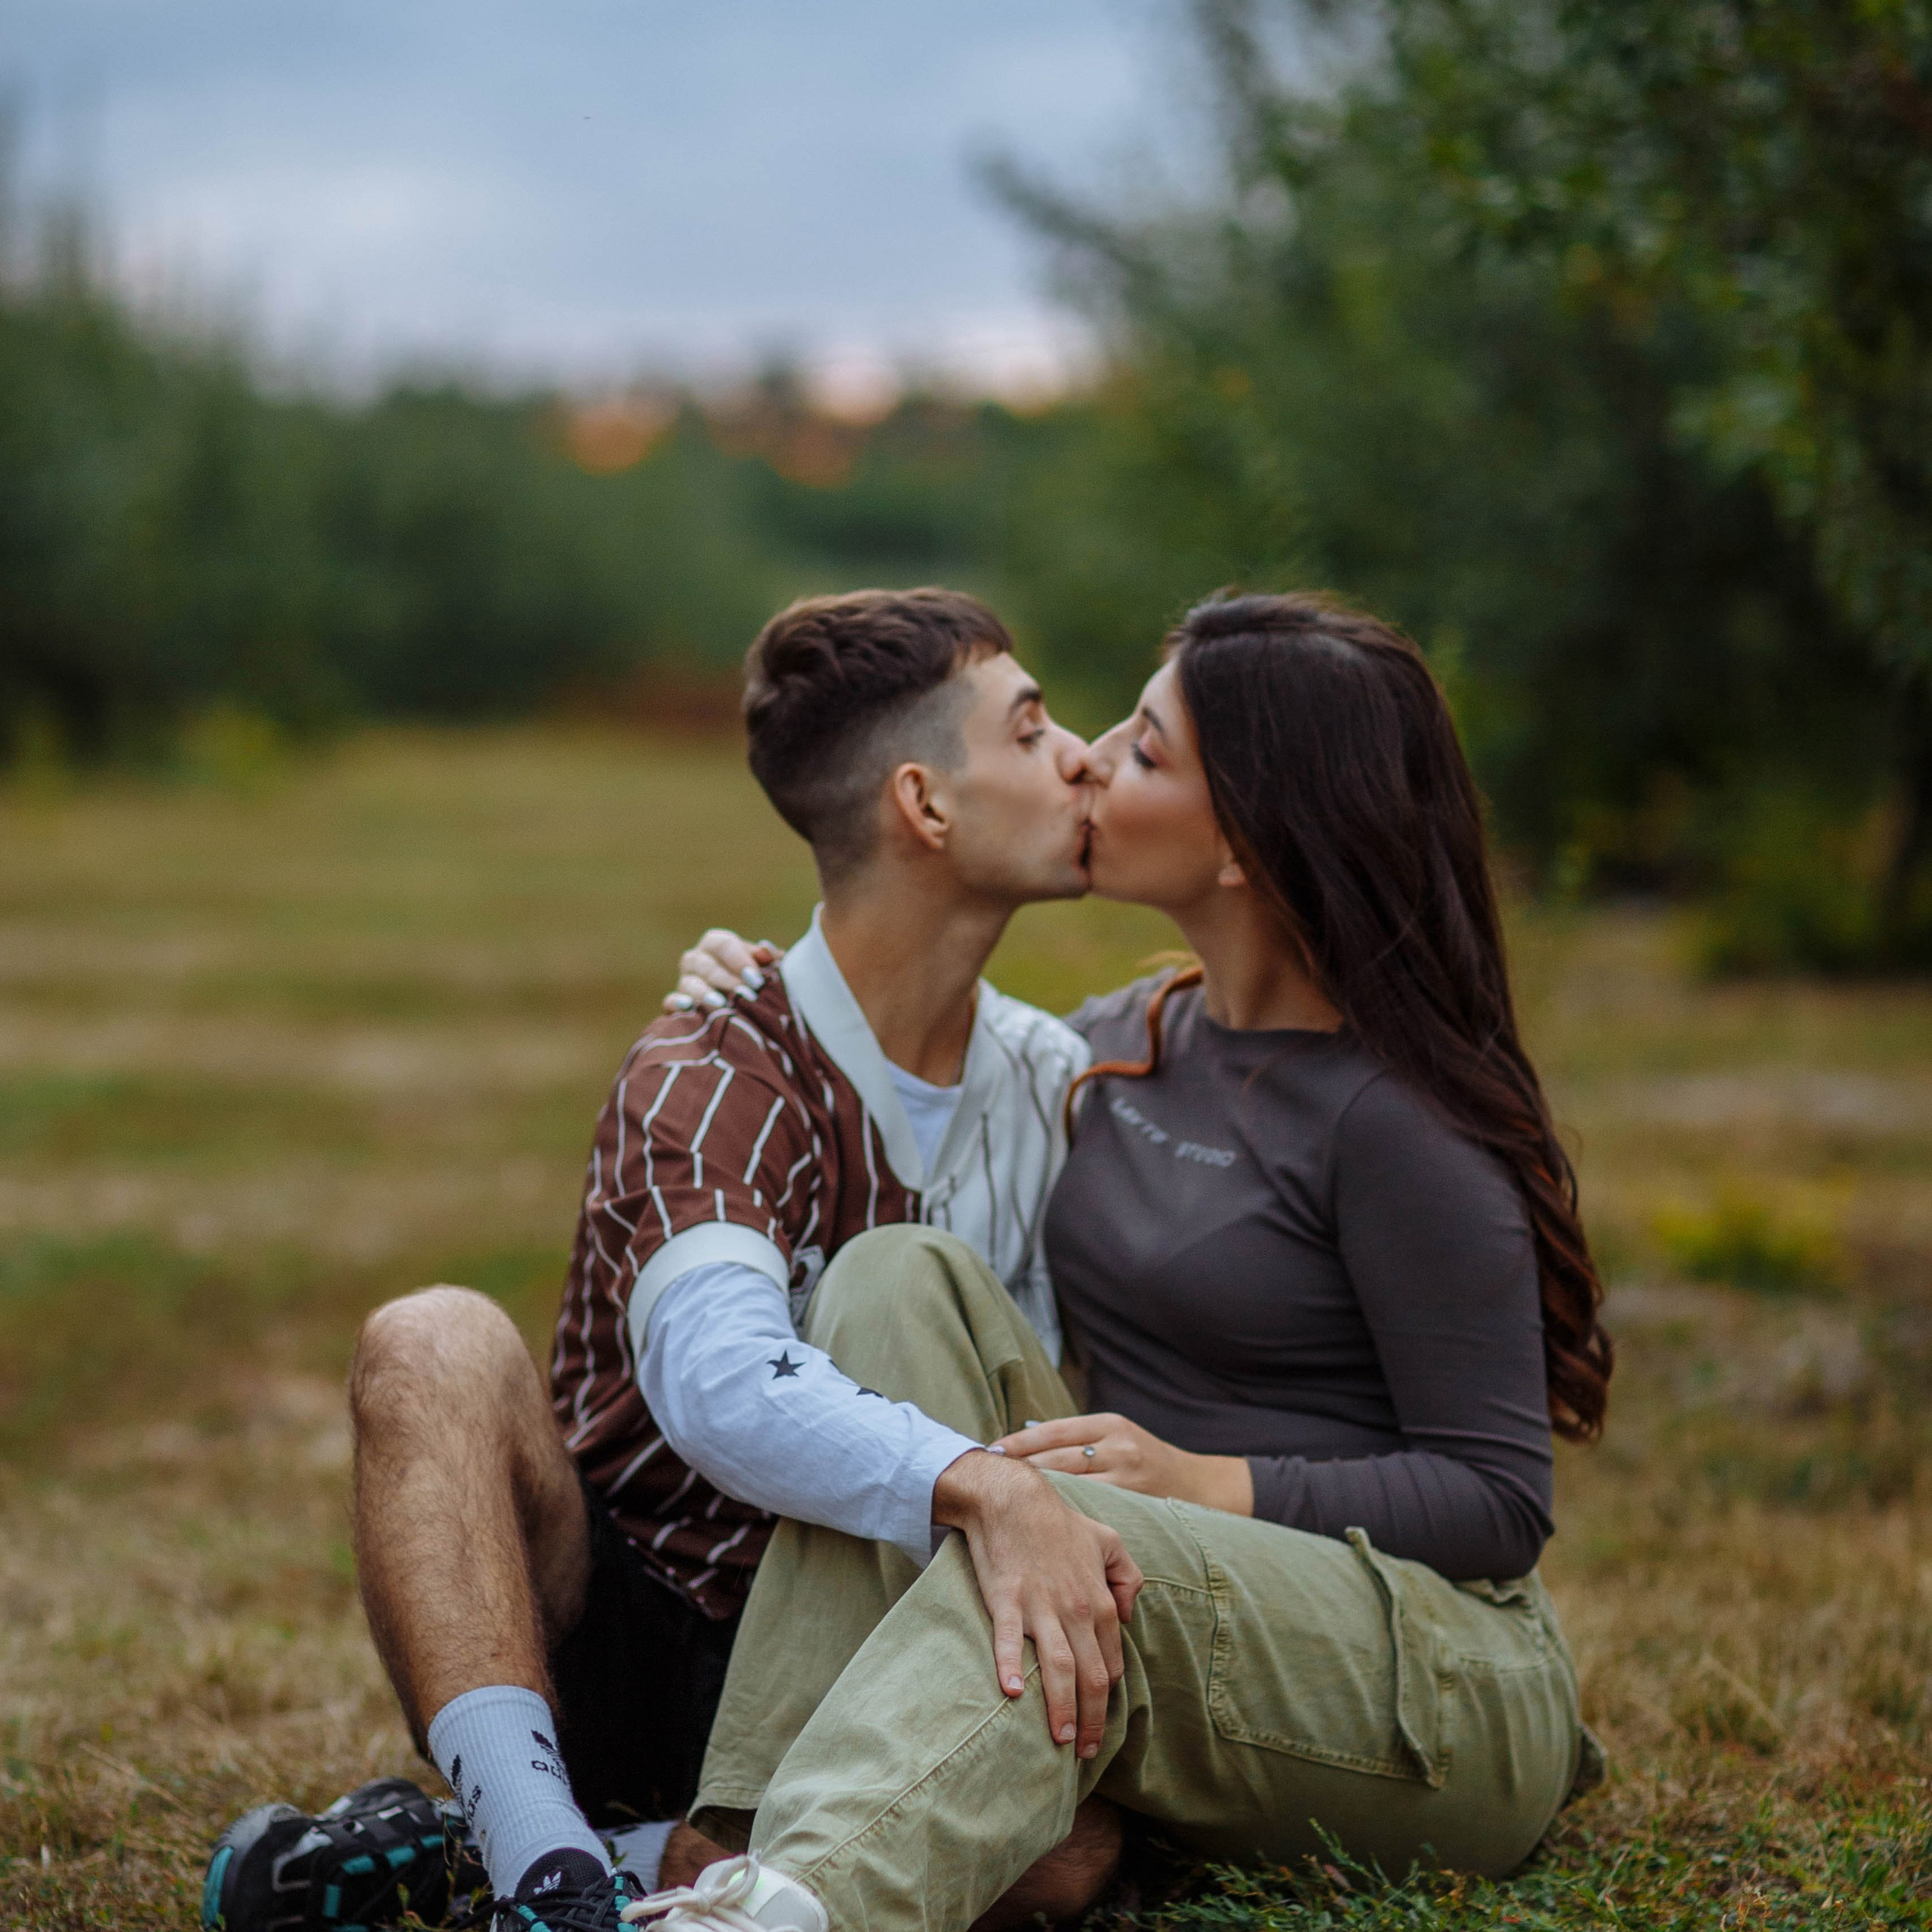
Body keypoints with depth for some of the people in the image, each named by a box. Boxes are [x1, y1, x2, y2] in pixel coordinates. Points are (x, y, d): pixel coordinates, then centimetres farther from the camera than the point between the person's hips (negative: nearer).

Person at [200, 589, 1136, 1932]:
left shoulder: (1052, 1083, 8)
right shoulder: (714, 1082, -14)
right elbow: (722, 1389, -35)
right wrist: (977, 1483, -50)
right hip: (599, 1629, -4)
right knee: (437, 1345, -31)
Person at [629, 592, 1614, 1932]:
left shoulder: (1395, 1121, -14)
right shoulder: (1121, 1043, 10)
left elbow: (1501, 1499, -14)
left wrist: (1210, 1486, -25)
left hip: (1443, 1696, -7)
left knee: (1068, 1541, -36)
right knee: (909, 1274, -13)